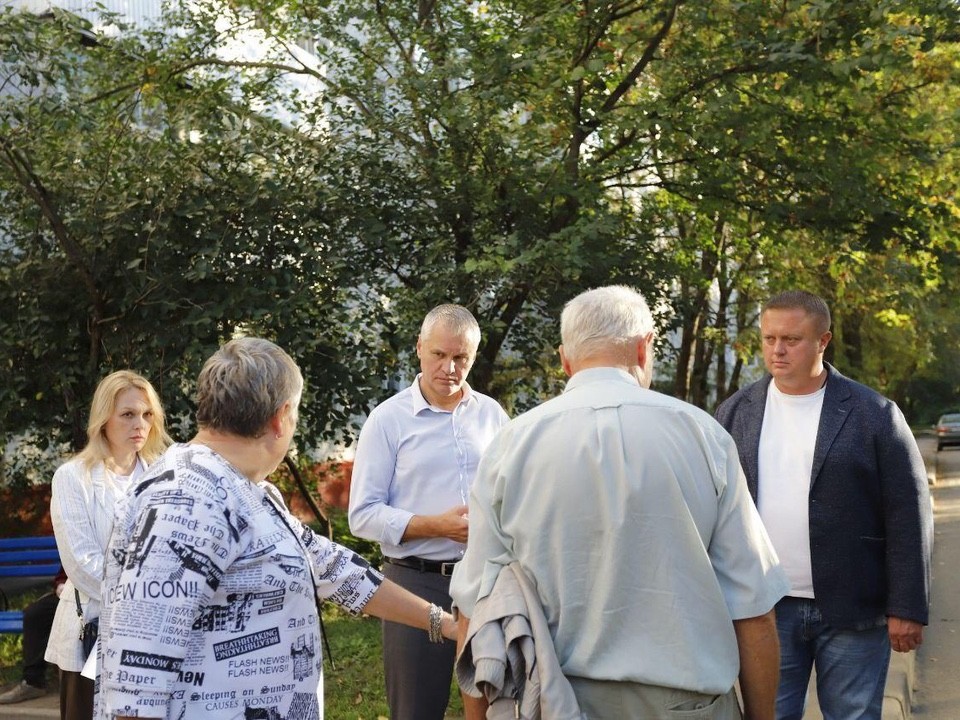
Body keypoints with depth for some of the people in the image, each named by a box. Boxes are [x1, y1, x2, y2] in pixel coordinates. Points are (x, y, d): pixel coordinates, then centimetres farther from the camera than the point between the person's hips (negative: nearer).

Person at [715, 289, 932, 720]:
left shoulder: (874, 414, -4)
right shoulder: (735, 413, 5)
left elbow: (908, 514, -5)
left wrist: (906, 608, -8)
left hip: (853, 610, -2)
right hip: (766, 608, 3)